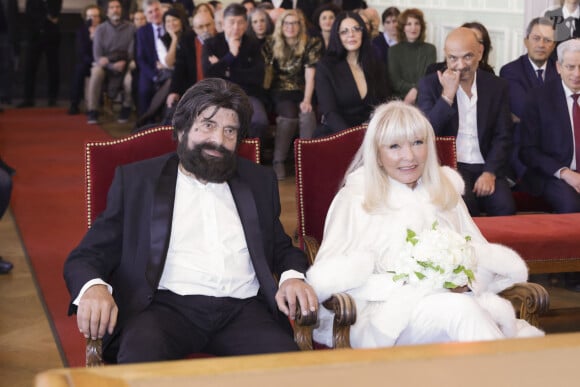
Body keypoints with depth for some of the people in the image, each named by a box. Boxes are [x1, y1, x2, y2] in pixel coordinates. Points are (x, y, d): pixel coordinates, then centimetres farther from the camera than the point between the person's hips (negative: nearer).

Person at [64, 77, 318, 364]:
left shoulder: (258, 182, 21)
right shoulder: (135, 180, 12)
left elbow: (283, 249, 27)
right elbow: (86, 256, 9)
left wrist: (293, 277, 2)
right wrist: (93, 287, -16)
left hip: (243, 309, 3)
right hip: (165, 306, -3)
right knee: (141, 359, -37)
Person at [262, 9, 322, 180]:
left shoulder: (311, 44, 0)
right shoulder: (272, 44, 5)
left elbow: (310, 76, -7)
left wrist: (307, 100, -20)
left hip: (302, 92, 0)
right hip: (280, 91, 0)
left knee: (307, 115, -31)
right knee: (289, 114, -30)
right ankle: (278, 162, -21)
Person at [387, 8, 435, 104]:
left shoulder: (430, 49, 10)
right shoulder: (394, 50, 9)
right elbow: (394, 81, 2)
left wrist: (415, 91, -17)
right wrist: (413, 89, -14)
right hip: (400, 99, -1)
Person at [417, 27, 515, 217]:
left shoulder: (498, 86, 8)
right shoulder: (430, 84, 2)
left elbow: (503, 136, 6)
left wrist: (490, 172, -9)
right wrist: (447, 95, -16)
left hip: (485, 167, 2)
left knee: (505, 206, -25)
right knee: (464, 203, -31)